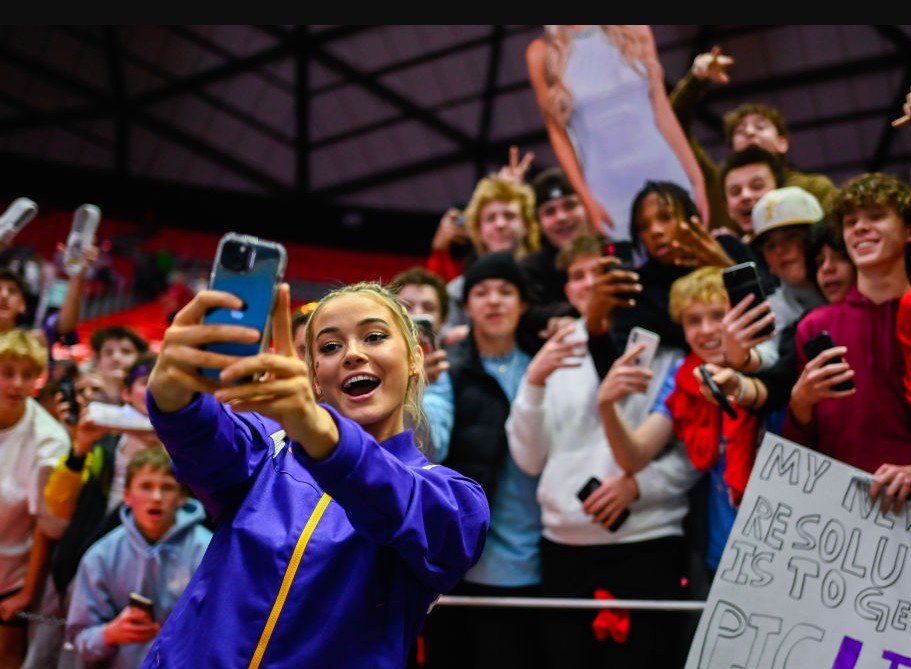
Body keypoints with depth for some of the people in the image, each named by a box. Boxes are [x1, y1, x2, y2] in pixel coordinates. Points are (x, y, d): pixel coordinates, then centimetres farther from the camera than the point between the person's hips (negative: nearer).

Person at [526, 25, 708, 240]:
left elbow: (663, 111, 6)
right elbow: (557, 133, 2)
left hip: (663, 174, 2)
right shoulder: (542, 53, 0)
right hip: (606, 189, -1)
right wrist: (586, 200, -5)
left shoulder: (635, 31, 5)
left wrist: (697, 180, 3)